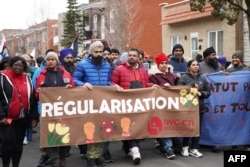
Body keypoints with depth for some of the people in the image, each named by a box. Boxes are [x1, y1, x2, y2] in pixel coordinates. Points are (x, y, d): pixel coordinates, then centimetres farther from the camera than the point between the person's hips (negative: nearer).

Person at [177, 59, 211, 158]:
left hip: (199, 106, 4)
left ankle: (194, 149, 10)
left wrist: (201, 93, -7)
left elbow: (208, 92, 10)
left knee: (197, 128, 3)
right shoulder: (183, 78, -3)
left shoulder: (202, 78, 10)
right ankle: (185, 147, 19)